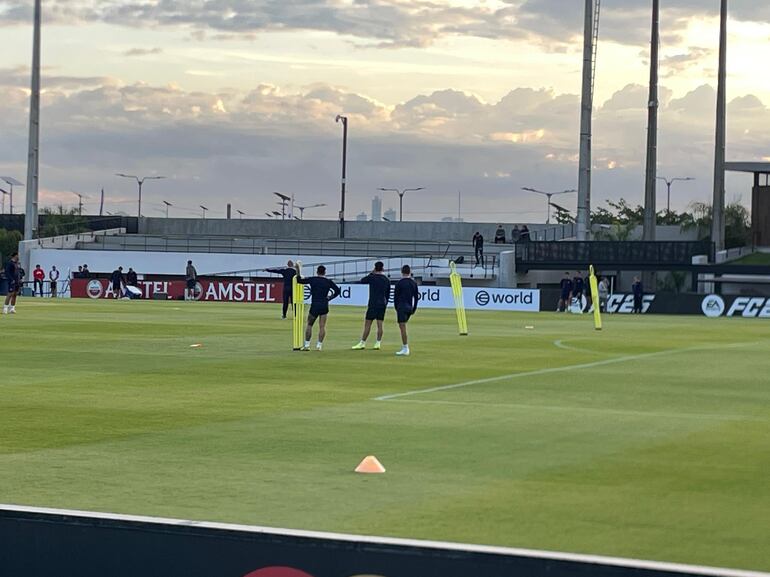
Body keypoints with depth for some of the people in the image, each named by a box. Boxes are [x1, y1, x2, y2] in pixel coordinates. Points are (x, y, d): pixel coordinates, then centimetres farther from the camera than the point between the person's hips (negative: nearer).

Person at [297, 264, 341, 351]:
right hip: (324, 306, 1)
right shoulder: (328, 282, 3)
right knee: (322, 327, 4)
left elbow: (299, 280, 5)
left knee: (309, 325, 11)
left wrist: (298, 271, 18)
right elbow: (338, 290, 4)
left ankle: (307, 345, 7)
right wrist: (330, 298, 7)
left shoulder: (312, 279, 0)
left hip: (314, 306, -1)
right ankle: (319, 345, -2)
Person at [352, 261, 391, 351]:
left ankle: (362, 343, -1)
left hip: (373, 304, -5)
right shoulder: (387, 280, 7)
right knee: (379, 324, 5)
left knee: (367, 324, -2)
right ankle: (378, 343, 4)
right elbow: (388, 294, 13)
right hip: (383, 304, 5)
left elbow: (362, 281, 10)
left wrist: (372, 273, 14)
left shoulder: (372, 277, -8)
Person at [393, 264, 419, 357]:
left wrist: (396, 307, 9)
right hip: (410, 307, 6)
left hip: (401, 307, -6)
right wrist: (414, 308, 16)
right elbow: (416, 296, 10)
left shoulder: (399, 283, -6)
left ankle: (405, 349, -12)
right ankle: (404, 346, 17)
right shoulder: (414, 283, 8)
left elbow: (396, 296, -3)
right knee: (403, 327, 18)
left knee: (402, 327, -7)